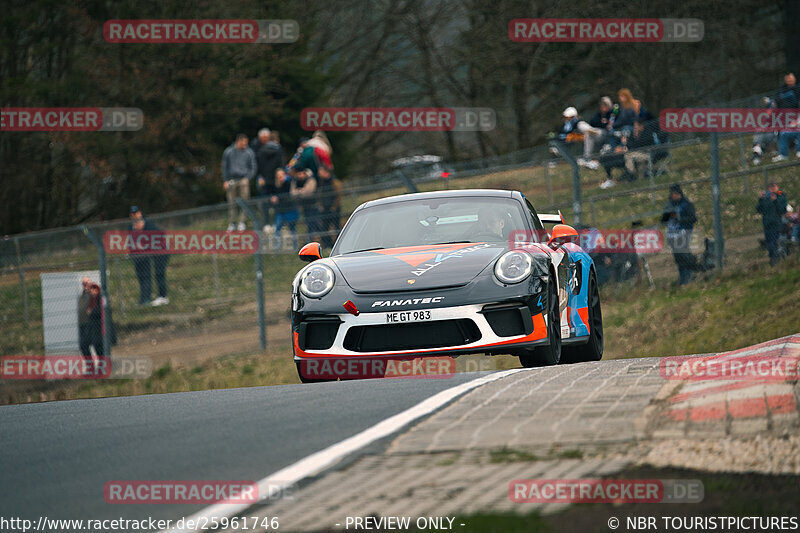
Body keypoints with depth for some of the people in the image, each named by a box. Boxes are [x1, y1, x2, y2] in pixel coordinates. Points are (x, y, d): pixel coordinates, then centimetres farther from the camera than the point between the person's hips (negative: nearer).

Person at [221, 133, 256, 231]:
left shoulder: (249, 152, 5)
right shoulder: (228, 152, 5)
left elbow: (253, 168, 10)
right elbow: (224, 167, 10)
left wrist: (247, 178, -4)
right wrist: (225, 181, 3)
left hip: (243, 180, 0)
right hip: (231, 181, 0)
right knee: (231, 203, 0)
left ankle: (241, 223, 1)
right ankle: (230, 224, 5)